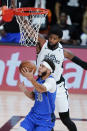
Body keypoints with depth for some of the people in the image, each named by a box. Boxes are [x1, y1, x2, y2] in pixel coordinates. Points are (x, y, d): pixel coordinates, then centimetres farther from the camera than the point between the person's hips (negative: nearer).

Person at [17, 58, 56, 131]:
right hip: (34, 114, 6)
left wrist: (31, 79, -52)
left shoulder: (51, 80, -18)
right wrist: (24, 90, -4)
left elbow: (42, 89, -39)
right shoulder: (39, 80, 5)